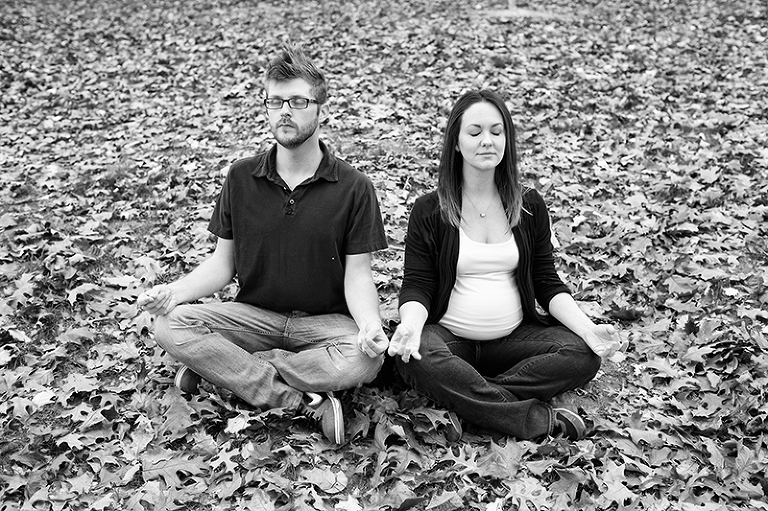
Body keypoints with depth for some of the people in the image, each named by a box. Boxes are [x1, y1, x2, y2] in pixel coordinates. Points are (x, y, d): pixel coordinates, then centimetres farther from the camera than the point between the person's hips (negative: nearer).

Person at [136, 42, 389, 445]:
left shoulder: (353, 188, -7)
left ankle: (219, 365, -18)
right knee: (169, 326, -23)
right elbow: (223, 262, 4)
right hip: (254, 316, 2)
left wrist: (370, 324, -28)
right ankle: (304, 401, -24)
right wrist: (175, 291, -16)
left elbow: (357, 274, -6)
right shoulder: (241, 178, 1)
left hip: (325, 321, -1)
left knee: (364, 359, -34)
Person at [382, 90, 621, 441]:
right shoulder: (428, 211, -2)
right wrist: (411, 324, -28)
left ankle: (463, 403, -23)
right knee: (418, 357, -35)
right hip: (449, 338, -3)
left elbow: (547, 283, 7)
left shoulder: (529, 206, 6)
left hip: (514, 338, 3)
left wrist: (588, 328, -11)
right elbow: (417, 287, -4)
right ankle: (539, 420, -27)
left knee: (584, 355, -21)